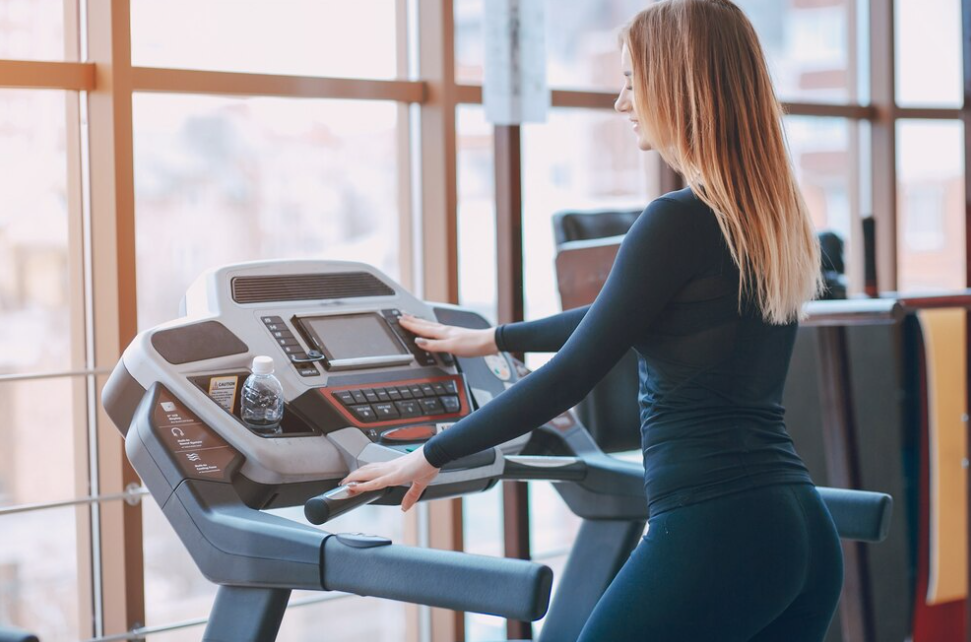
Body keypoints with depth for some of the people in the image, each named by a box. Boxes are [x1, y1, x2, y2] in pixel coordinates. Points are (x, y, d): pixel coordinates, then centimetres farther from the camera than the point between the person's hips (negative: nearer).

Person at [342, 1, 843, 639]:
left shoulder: (680, 222, -13)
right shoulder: (777, 217, 14)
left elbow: (569, 378, -10)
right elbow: (624, 319, 27)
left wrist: (430, 456, 1)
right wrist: (493, 339, 37)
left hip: (711, 532, -8)